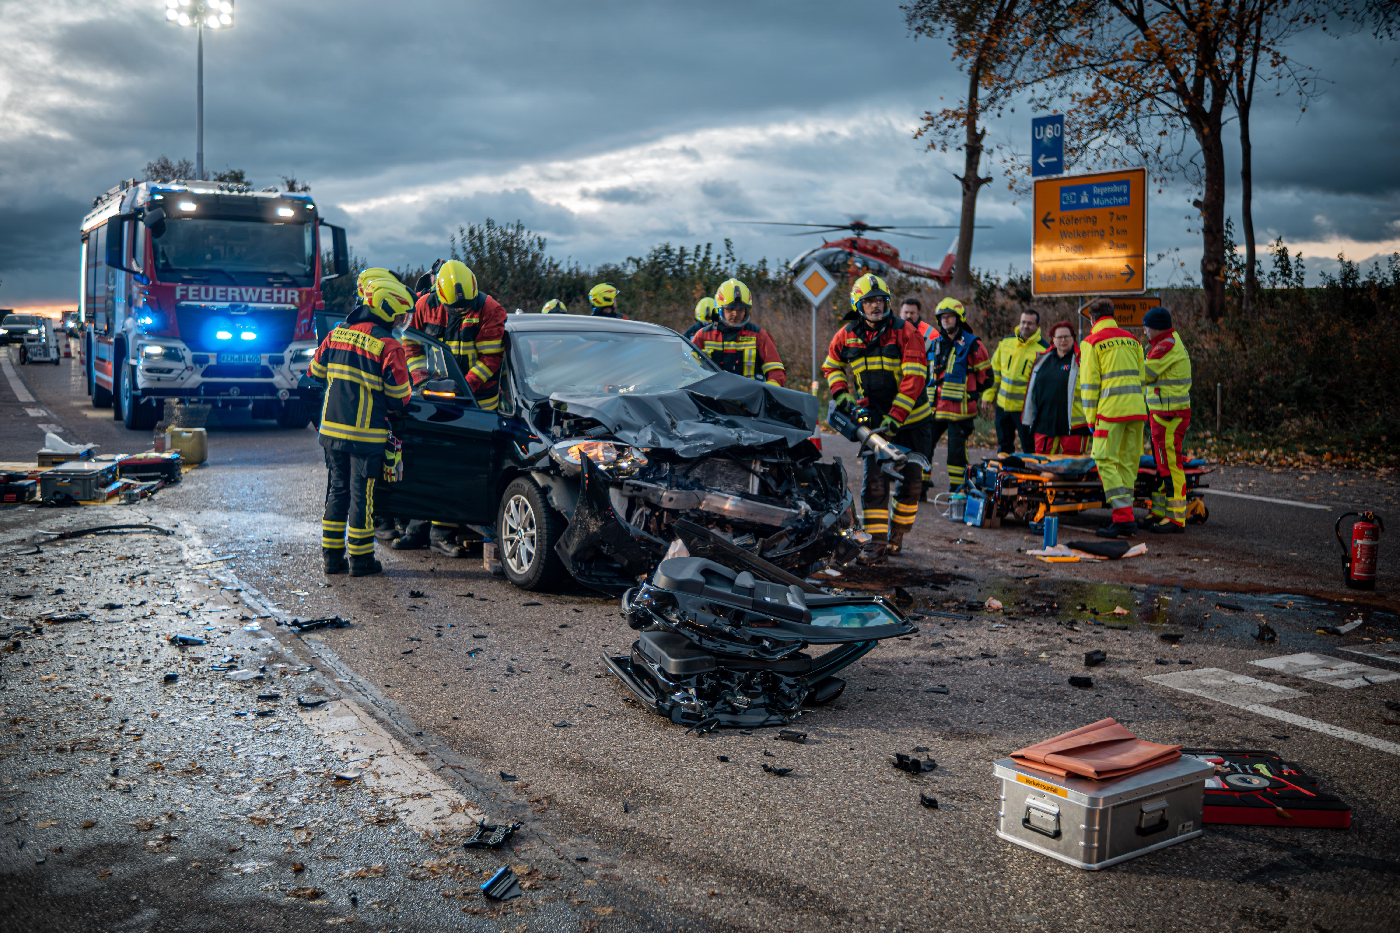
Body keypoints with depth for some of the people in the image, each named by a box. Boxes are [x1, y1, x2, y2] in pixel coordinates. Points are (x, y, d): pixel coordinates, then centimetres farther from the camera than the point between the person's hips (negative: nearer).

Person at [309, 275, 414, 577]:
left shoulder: (335, 335, 7)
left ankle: (332, 555, 19)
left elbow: (315, 374, 16)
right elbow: (399, 394, -10)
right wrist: (394, 406, 12)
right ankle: (360, 558, 10)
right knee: (362, 495, 3)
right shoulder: (387, 345, -12)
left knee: (337, 491, 16)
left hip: (331, 428, 6)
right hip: (366, 433, -6)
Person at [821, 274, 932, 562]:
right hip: (874, 418, 1)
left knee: (912, 481, 5)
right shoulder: (847, 335, -1)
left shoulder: (905, 332, -12)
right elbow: (831, 365, 17)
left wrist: (896, 417, -26)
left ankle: (898, 532, 25)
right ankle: (877, 540, -7)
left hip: (911, 418, -1)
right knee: (874, 479, -11)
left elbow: (914, 378, -19)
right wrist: (840, 394, -2)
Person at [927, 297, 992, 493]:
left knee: (956, 450, -3)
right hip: (935, 407, 5)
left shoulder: (972, 344, 0)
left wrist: (968, 390, 3)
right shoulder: (935, 344, 16)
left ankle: (957, 490, 8)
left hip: (960, 409, -5)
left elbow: (986, 375, 3)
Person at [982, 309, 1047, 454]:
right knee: (1004, 446, 15)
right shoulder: (1005, 342, 6)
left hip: (1025, 407, -4)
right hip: (1002, 404, 4)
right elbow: (994, 371, 14)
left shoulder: (1043, 350, -7)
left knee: (1029, 449, -1)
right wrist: (988, 395, 11)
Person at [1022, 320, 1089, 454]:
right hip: (1043, 422, 5)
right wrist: (1029, 419, 17)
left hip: (1072, 425, -4)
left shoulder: (1080, 360, 1)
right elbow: (1031, 389, 19)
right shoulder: (1042, 360, 14)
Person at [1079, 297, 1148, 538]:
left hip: (1111, 410, -6)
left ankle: (1124, 516, -13)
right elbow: (1141, 377, 19)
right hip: (1137, 408, 6)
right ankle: (1123, 515, 13)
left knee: (1105, 461, -3)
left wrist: (1090, 417, 0)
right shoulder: (1132, 340, 18)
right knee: (1128, 461, 11)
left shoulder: (1092, 342, 0)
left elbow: (1089, 383, -3)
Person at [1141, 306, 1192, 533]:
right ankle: (1159, 512, 21)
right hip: (1163, 412, 10)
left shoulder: (1167, 346, -16)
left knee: (1170, 464, -8)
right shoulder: (1172, 342, 17)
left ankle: (1176, 518, -6)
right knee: (1161, 463, 14)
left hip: (1170, 414, -10)